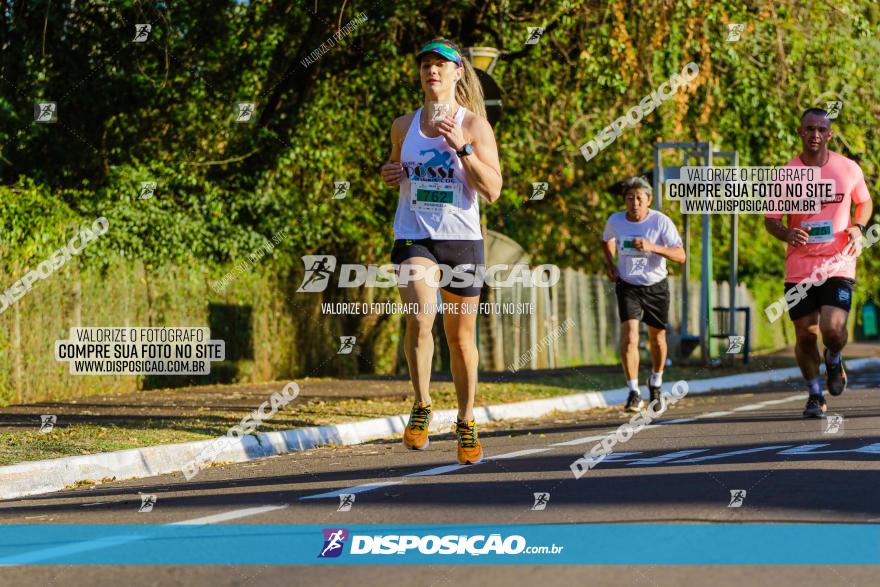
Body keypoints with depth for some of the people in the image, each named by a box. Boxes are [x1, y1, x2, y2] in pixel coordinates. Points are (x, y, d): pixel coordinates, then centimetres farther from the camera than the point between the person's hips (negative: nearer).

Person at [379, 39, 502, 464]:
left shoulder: (475, 125, -2)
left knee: (460, 338, 8)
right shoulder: (404, 126, 8)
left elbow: (493, 190, -9)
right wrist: (390, 176, 3)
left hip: (461, 239, -1)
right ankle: (422, 406, -8)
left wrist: (461, 147, -20)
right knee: (420, 319, -24)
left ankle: (466, 421, 26)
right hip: (414, 237, 1)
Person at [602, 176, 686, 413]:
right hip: (628, 286, 0)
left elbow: (680, 255, -21)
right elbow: (608, 241, 17)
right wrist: (610, 265, 1)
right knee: (629, 335, -18)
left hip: (656, 286, 0)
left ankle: (656, 383, 39)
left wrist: (652, 247, -34)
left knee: (657, 338, 12)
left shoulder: (661, 222, -15)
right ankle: (634, 393, -15)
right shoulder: (615, 221, -7)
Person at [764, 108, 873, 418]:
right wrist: (787, 234, -19)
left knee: (832, 328, -18)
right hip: (799, 267, 1)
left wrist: (858, 228, -2)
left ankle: (834, 360, 18)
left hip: (838, 265, -1)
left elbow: (864, 202, 18)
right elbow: (770, 219, 3)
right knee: (805, 335, 2)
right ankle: (815, 394, 24)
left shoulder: (849, 169, 1)